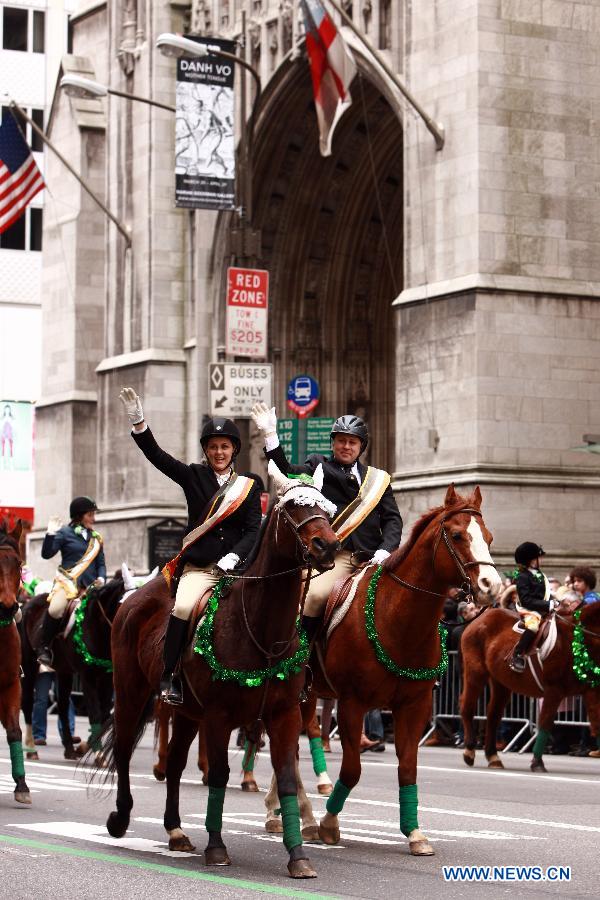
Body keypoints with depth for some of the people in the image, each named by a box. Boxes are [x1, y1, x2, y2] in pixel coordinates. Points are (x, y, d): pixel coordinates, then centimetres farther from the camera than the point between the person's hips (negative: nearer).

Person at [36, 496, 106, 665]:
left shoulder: (97, 538, 20)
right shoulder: (65, 533, 6)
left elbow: (101, 563, 21)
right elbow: (47, 554, -2)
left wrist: (101, 578, 1)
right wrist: (51, 534, -12)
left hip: (90, 585, 5)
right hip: (67, 580, -5)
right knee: (56, 609, -30)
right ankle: (43, 648, -16)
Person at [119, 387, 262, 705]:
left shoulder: (249, 485, 11)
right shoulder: (194, 476, 10)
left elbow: (253, 530, 3)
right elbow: (157, 456, -1)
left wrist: (232, 558, -14)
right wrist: (138, 423, -15)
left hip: (236, 566, 1)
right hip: (198, 567, -1)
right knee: (182, 608, -28)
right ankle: (169, 678, -21)